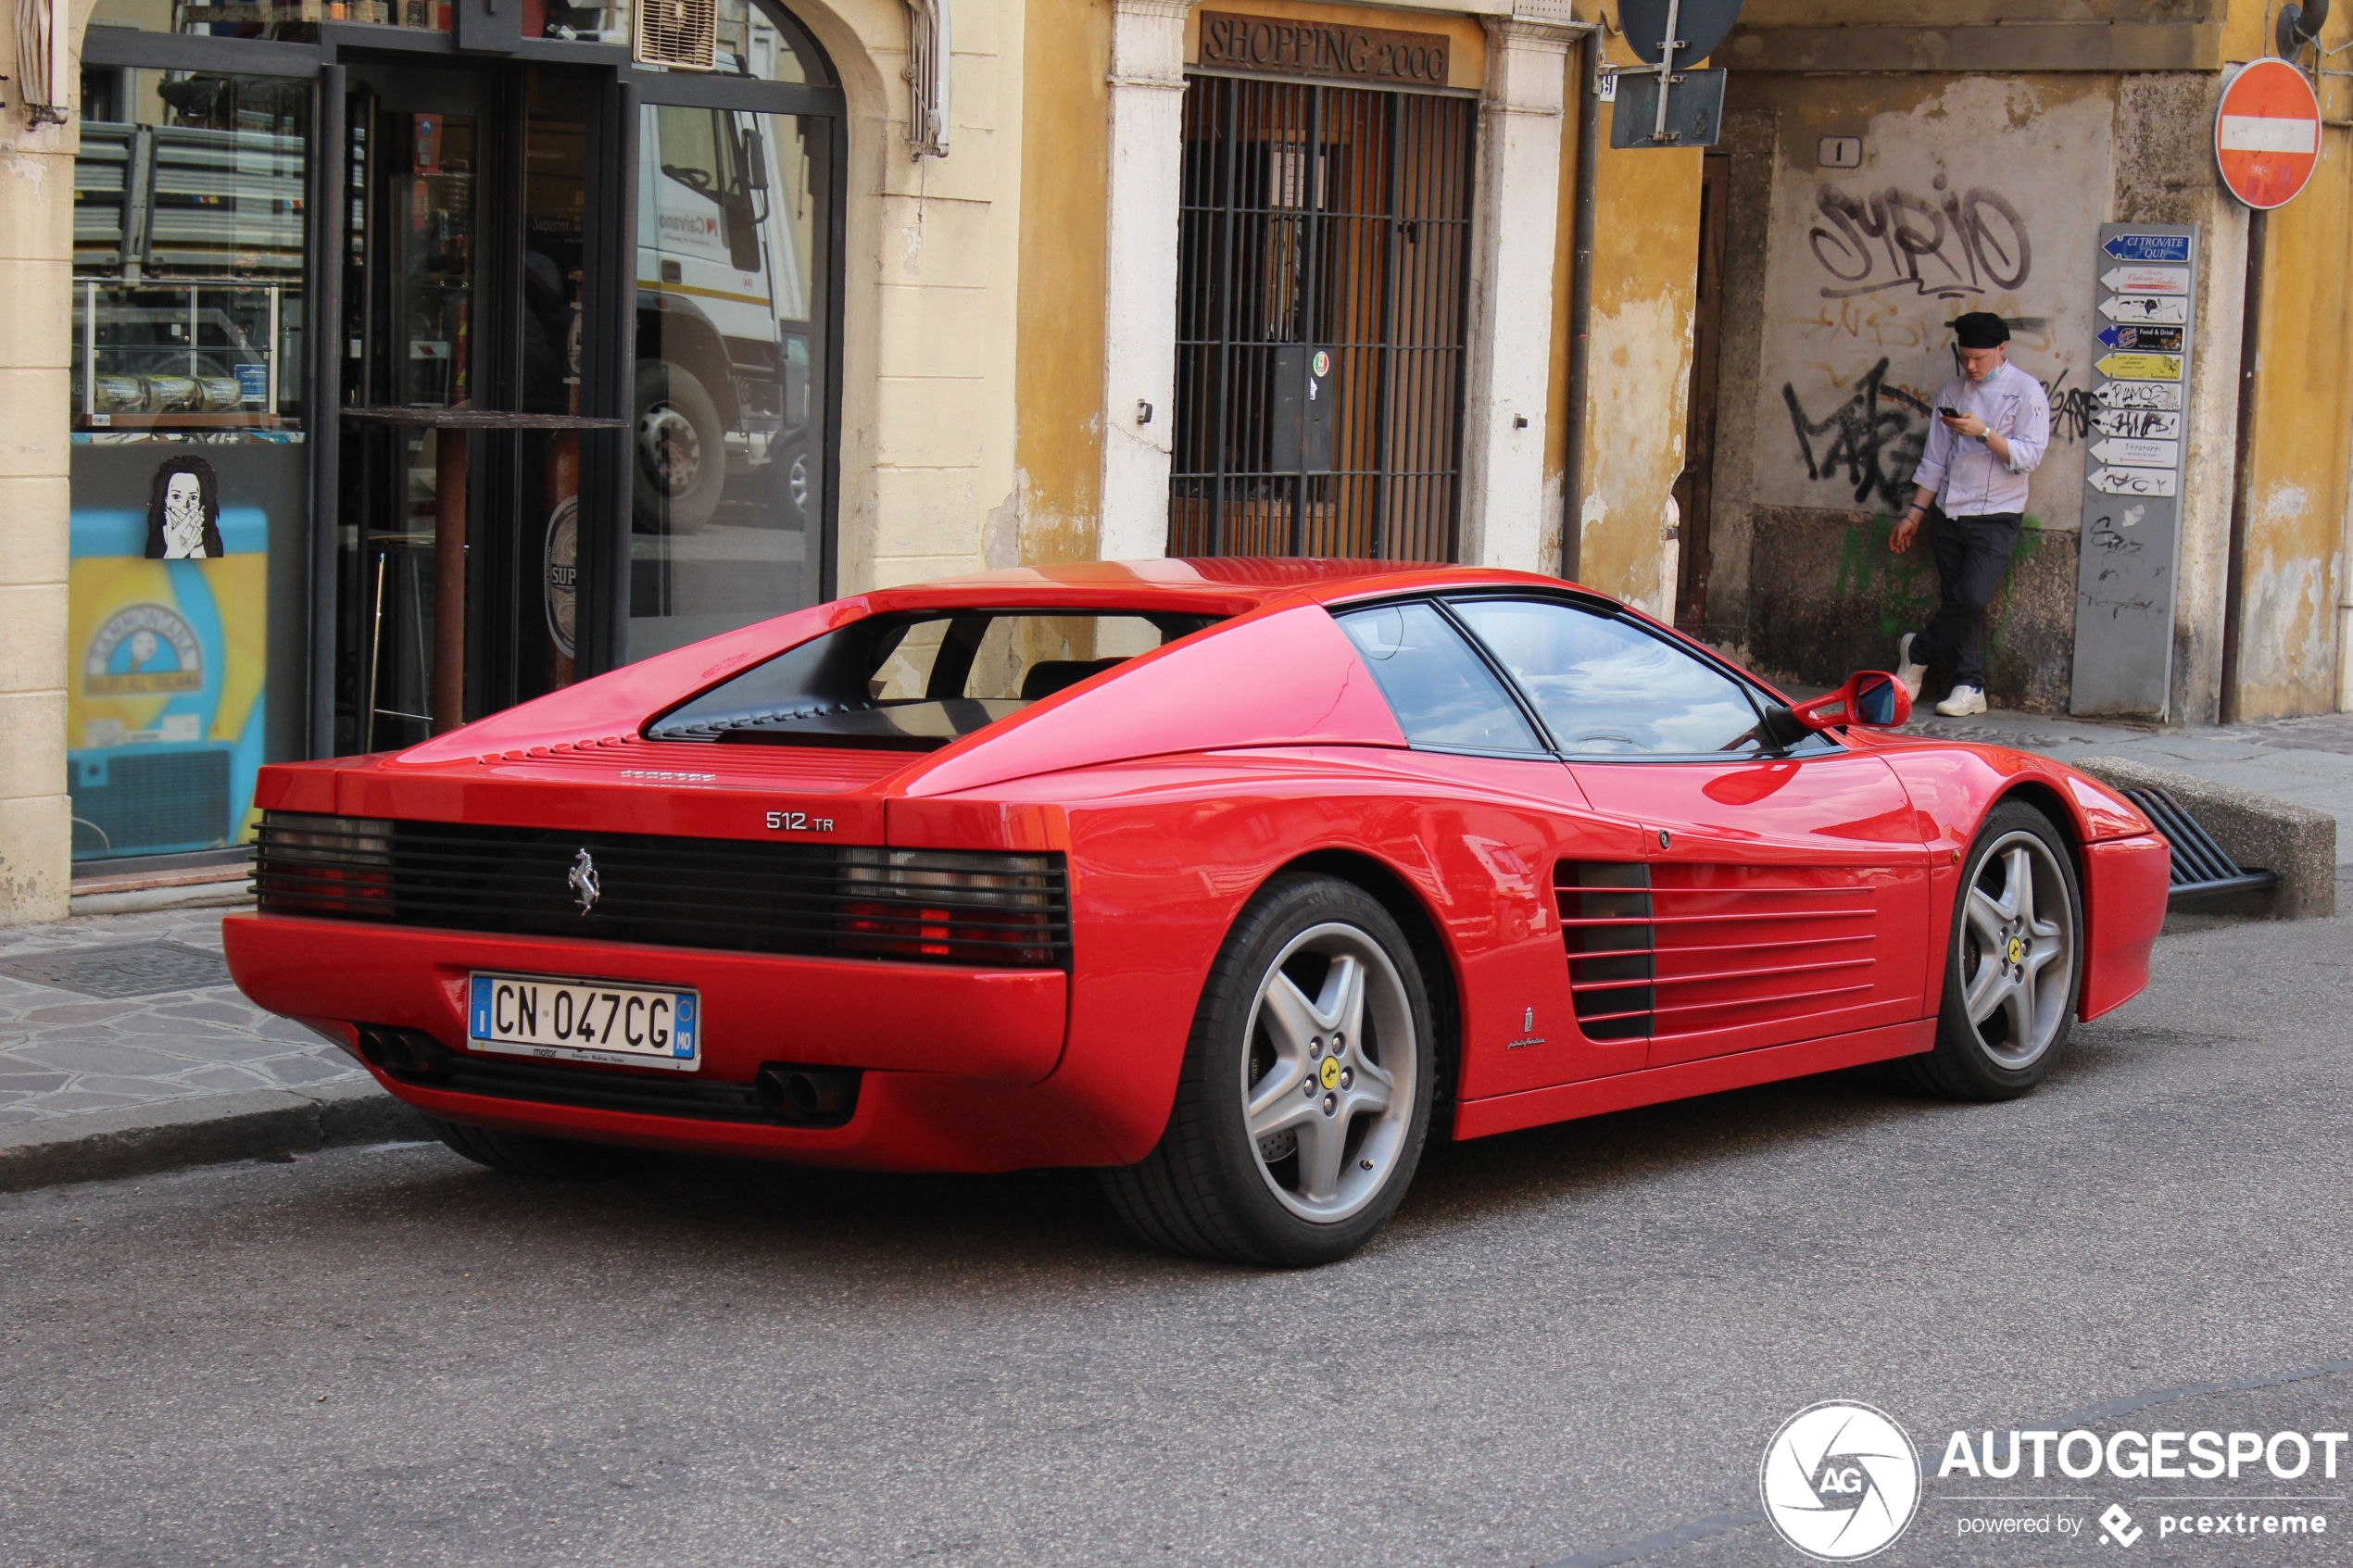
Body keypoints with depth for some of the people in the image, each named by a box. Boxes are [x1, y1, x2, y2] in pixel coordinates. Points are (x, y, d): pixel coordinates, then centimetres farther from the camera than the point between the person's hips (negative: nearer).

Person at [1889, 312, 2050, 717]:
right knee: (1957, 601, 3)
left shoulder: (2026, 391, -4)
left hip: (1995, 519, -5)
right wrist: (1914, 513, 11)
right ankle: (1970, 687, 9)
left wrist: (1984, 433, -24)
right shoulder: (1953, 391, 12)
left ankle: (1917, 652, 7)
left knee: (1972, 599, -15)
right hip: (1948, 515, 5)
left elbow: (2029, 456, -13)